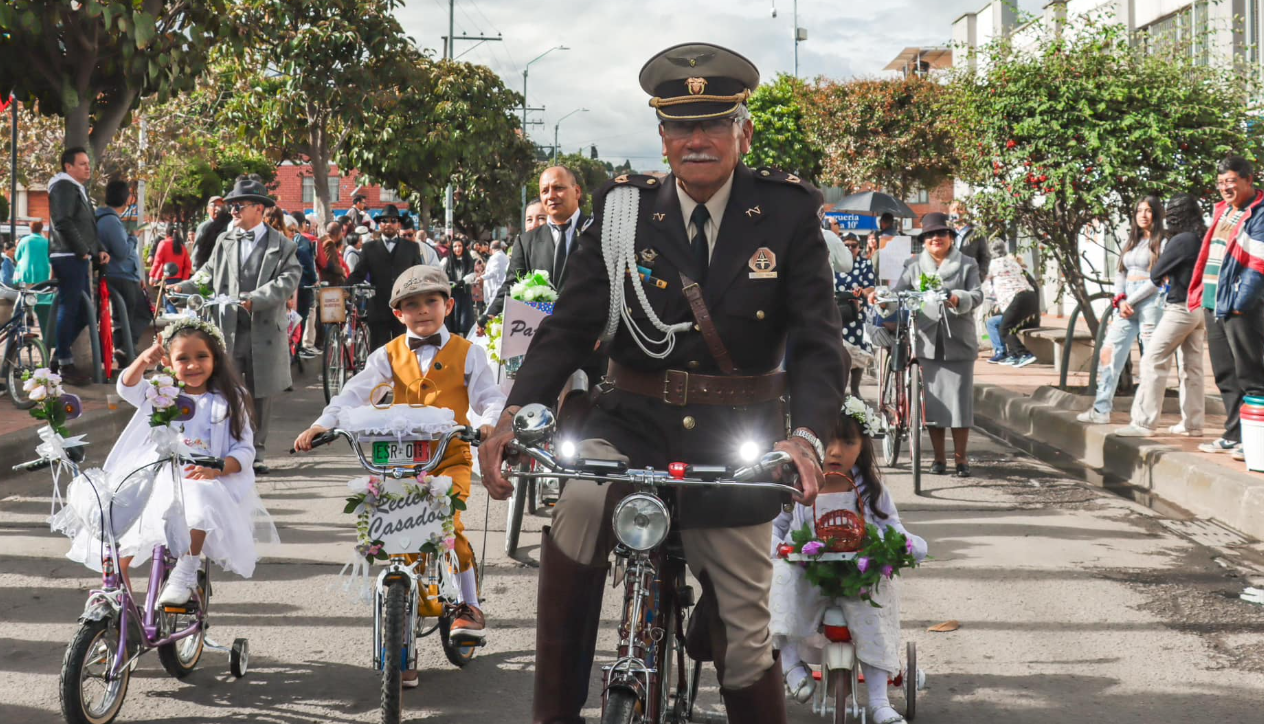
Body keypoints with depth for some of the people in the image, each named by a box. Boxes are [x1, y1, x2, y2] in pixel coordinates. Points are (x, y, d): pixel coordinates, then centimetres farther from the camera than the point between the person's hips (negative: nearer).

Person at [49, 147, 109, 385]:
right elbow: (64, 222, -19)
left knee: (83, 311, 10)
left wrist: (98, 250, 11)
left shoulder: (78, 189, 23)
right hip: (68, 257, -10)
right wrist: (83, 251, -14)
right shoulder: (63, 186, -8)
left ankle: (60, 354, 19)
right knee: (69, 309, -8)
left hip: (78, 258, 10)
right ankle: (65, 365, -6)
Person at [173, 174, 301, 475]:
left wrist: (255, 299, -24)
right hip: (227, 329, 1)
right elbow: (208, 275, 12)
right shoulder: (224, 242, 12)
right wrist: (182, 288, -6)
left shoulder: (282, 246, 2)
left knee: (260, 395, 8)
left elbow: (287, 282, -10)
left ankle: (256, 453, 19)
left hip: (264, 332, -1)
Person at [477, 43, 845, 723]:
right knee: (580, 501, -34)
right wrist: (514, 414, -22)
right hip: (633, 420, 0)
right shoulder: (622, 209, 1)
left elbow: (818, 339, -9)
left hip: (736, 437, 0)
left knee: (744, 641, 4)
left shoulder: (787, 213, -3)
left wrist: (806, 434, -28)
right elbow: (570, 324, -4)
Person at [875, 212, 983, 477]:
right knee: (931, 399, 3)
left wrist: (958, 298, -26)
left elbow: (977, 295, -5)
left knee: (960, 398, -2)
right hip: (927, 342, 1)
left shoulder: (967, 265, 8)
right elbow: (898, 292, -2)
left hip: (958, 342, -1)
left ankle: (960, 457, 9)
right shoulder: (914, 266, 10)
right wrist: (881, 297, -24)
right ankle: (939, 457, 13)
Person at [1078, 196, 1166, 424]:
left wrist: (1130, 301, -11)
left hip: (1150, 303, -7)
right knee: (1108, 352, 0)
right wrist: (1120, 300, -2)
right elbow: (1120, 274, 15)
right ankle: (1101, 409, 1)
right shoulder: (1132, 243, 19)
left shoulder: (1162, 243, -3)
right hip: (1127, 304, 7)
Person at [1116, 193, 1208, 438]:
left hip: (1180, 308, -8)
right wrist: (1171, 278, 5)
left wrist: (1163, 279, 11)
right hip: (1200, 309, 8)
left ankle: (1144, 422, -9)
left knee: (1153, 361, -6)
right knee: (1192, 366, 12)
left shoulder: (1181, 241, -16)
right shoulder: (1204, 239, 5)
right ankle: (1193, 423, 15)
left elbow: (1155, 274, -9)